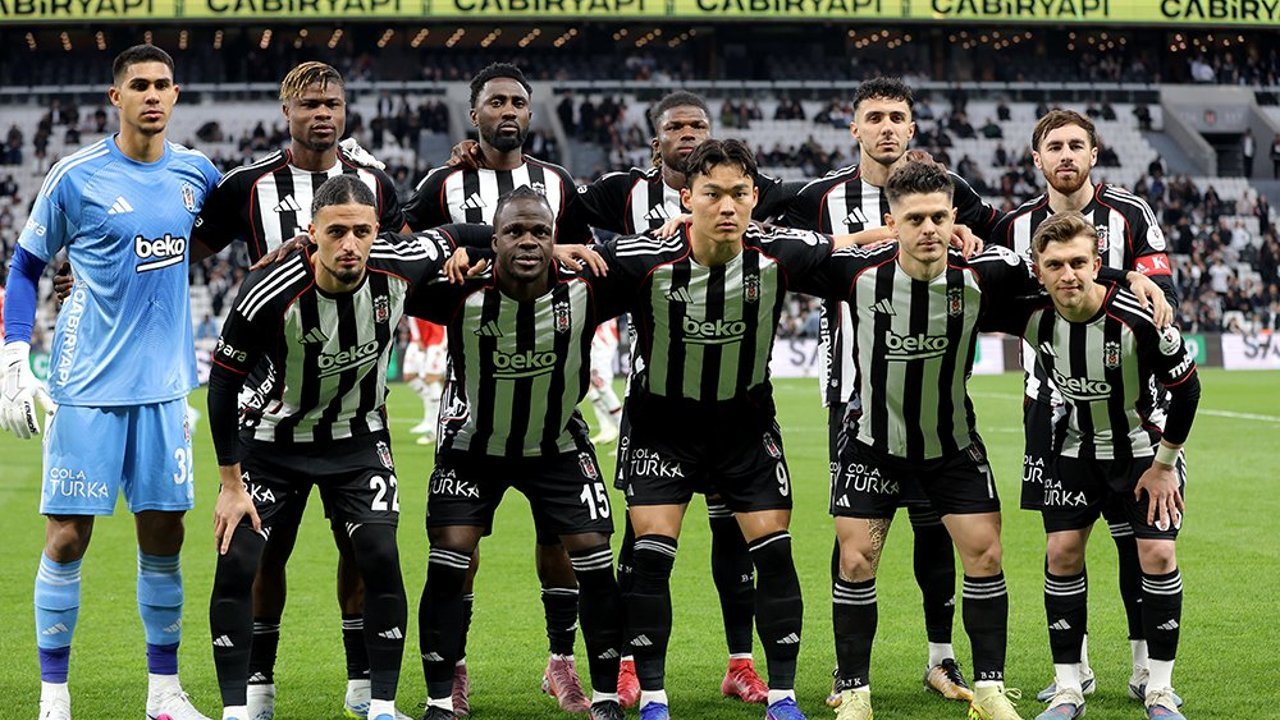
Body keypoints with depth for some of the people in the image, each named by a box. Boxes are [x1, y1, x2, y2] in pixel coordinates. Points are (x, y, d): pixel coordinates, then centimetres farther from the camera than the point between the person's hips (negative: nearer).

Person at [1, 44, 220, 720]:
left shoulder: (196, 173, 5)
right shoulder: (76, 176, -7)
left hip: (163, 385, 4)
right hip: (87, 385, -4)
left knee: (163, 536, 7)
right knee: (67, 537, -3)